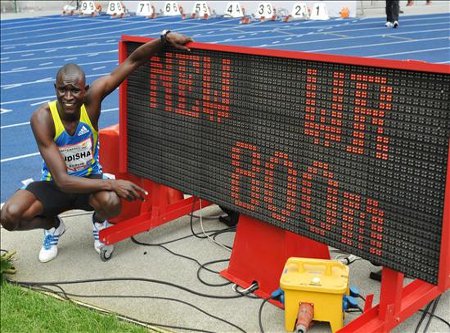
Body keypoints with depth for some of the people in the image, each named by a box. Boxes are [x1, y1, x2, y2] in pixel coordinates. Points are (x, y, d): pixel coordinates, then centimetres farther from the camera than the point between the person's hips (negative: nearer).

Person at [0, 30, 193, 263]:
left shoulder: (92, 97, -23)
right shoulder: (42, 118, -28)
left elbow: (132, 61, -22)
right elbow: (63, 180, -32)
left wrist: (166, 37, -35)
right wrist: (111, 183, -41)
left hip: (89, 179, 1)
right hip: (55, 184, -1)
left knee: (112, 202, -35)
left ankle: (99, 222, 6)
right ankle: (53, 226, 8)